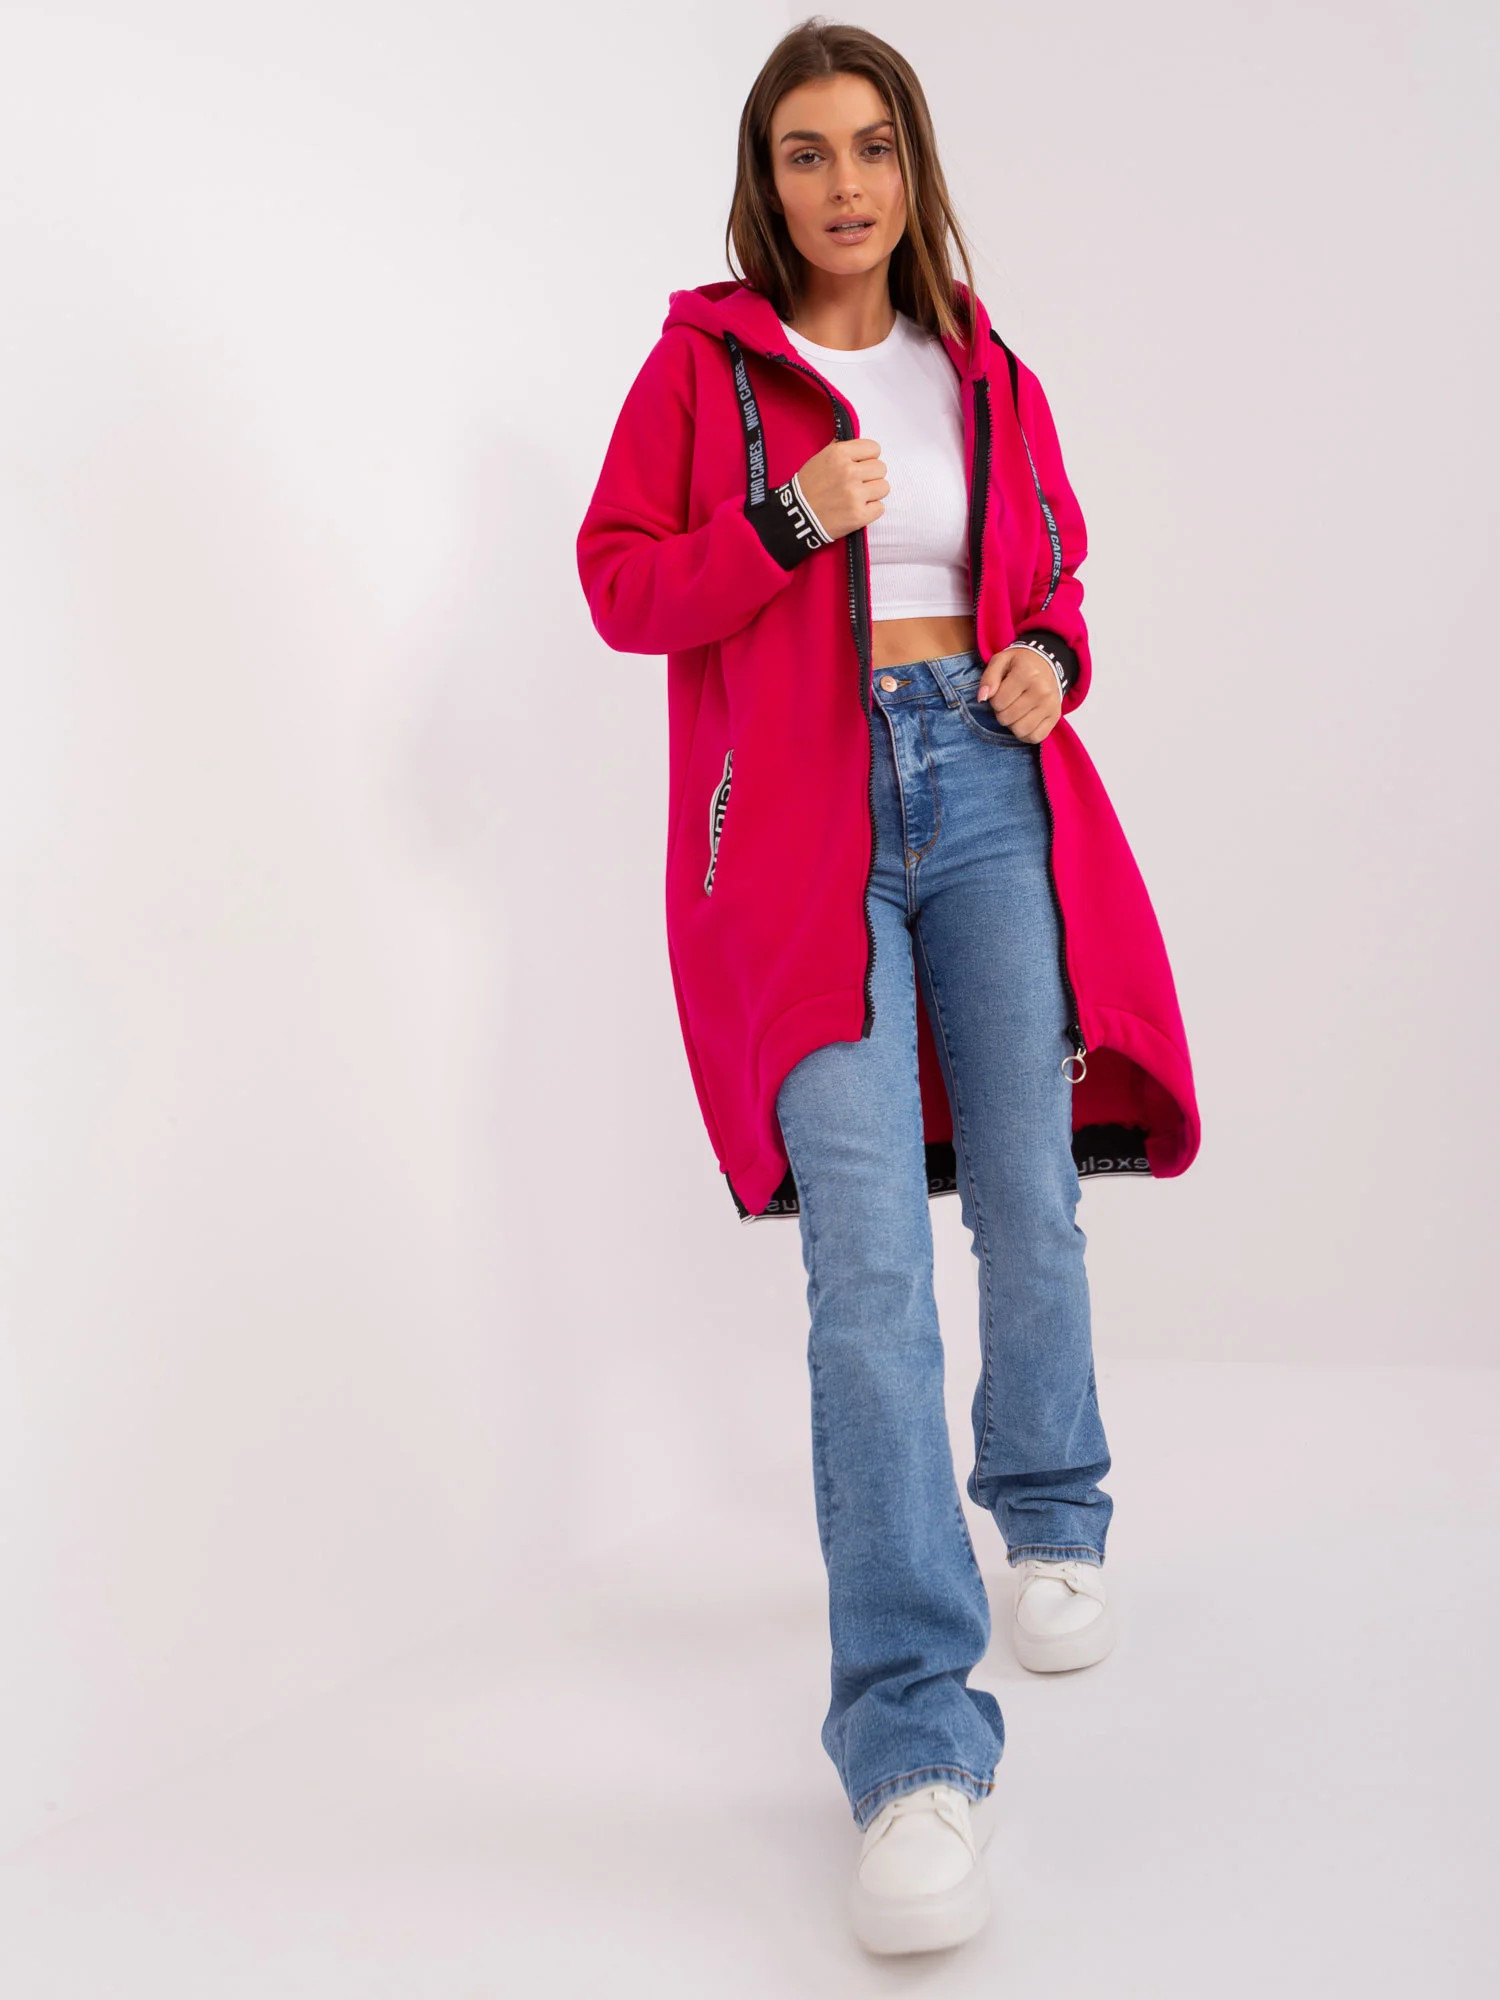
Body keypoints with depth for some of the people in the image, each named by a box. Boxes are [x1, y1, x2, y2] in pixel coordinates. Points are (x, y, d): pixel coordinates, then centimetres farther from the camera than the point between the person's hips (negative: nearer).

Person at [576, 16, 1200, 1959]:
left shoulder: (987, 377, 15)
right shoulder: (703, 359, 6)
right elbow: (618, 580, 4)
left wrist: (1052, 659, 2)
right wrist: (788, 524, -11)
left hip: (991, 791, 4)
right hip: (804, 817, -3)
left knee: (1028, 1205, 5)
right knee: (866, 1249, -14)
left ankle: (1054, 1527, 34)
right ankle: (915, 1745, -13)